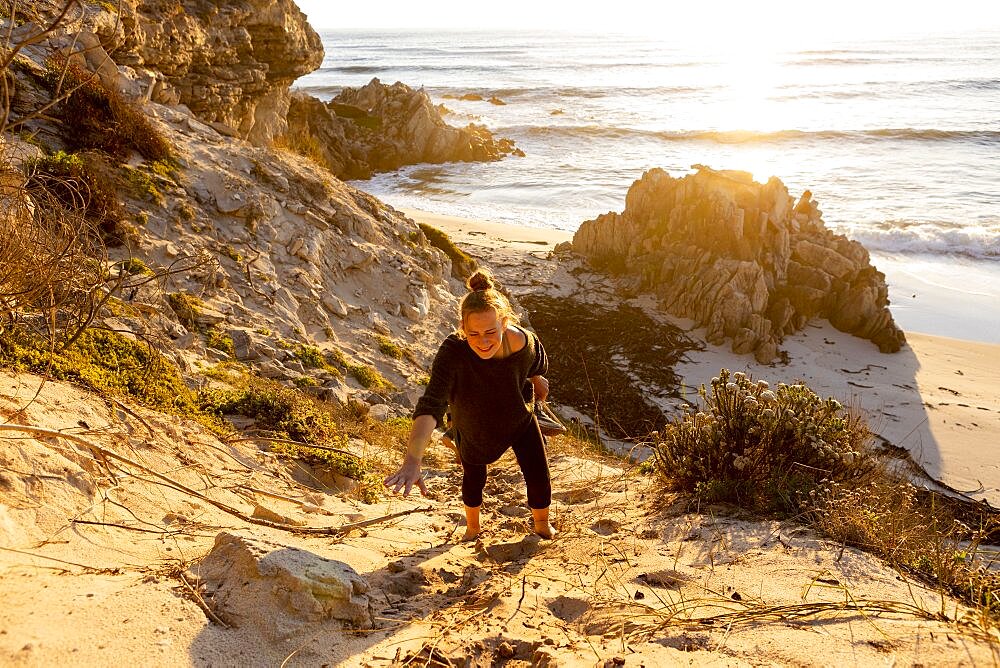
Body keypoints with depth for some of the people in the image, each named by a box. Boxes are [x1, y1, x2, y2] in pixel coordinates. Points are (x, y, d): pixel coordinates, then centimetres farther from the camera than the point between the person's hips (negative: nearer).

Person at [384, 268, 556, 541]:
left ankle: (542, 525, 43)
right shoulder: (452, 353, -45)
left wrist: (538, 382, 12)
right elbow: (430, 406, -56)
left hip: (519, 418, 1)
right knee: (473, 478, 21)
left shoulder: (526, 343, -36)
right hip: (472, 428, -1)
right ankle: (472, 528, 54)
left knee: (539, 477, 8)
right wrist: (412, 461, -68)